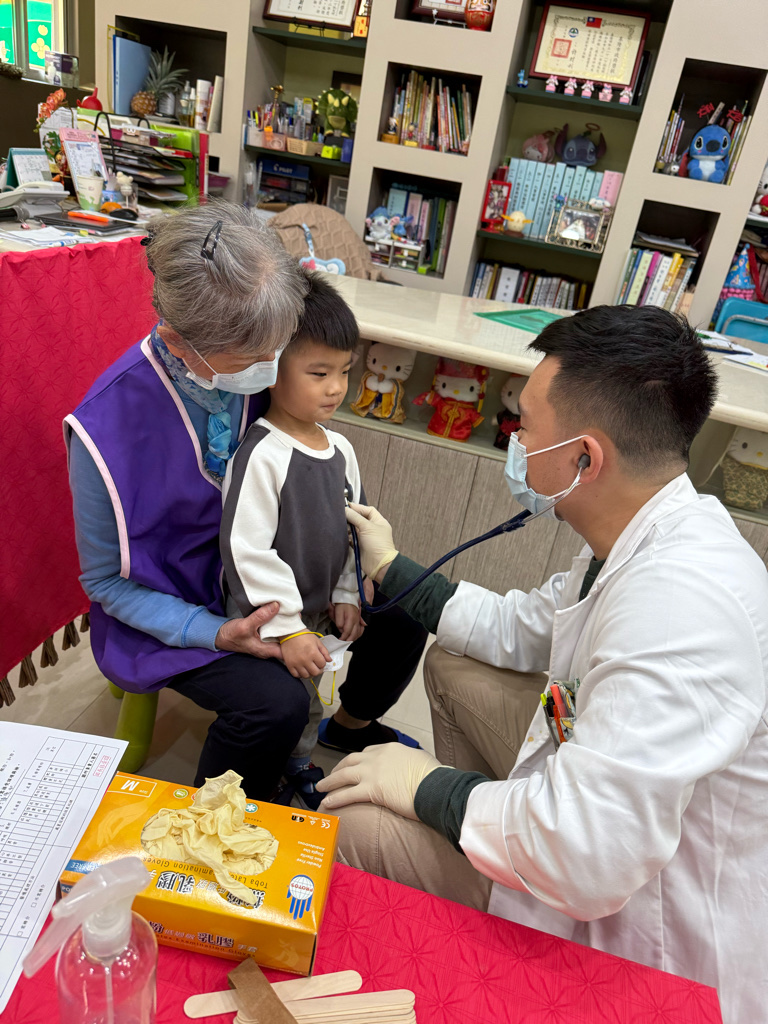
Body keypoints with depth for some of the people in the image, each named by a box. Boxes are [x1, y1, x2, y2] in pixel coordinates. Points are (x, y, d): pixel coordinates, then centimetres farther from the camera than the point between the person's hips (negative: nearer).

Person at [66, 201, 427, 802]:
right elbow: (108, 582, -14)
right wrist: (213, 633, -26)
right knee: (276, 703, -29)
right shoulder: (106, 427, -28)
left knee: (403, 617, -3)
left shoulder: (260, 370, -16)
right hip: (174, 606, -5)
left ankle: (351, 724, 30)